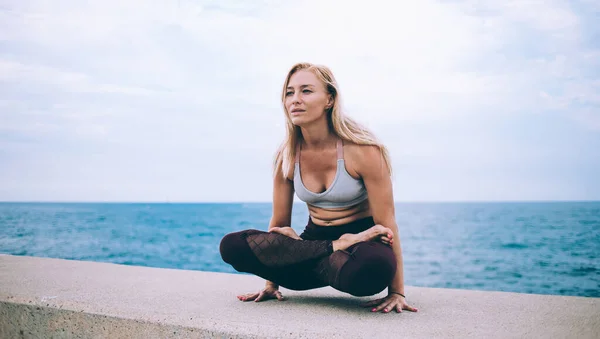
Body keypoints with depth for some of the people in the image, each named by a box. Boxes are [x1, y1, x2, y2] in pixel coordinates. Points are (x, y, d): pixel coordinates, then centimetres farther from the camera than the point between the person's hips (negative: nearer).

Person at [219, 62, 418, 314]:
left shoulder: (362, 151, -16)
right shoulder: (286, 156, -2)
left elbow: (386, 222, -15)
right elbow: (279, 222, 7)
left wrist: (397, 291, -15)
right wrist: (271, 284, 10)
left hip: (361, 240, -4)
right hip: (315, 240, 5)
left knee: (375, 265, -43)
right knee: (232, 245, -19)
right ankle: (336, 248, -13)